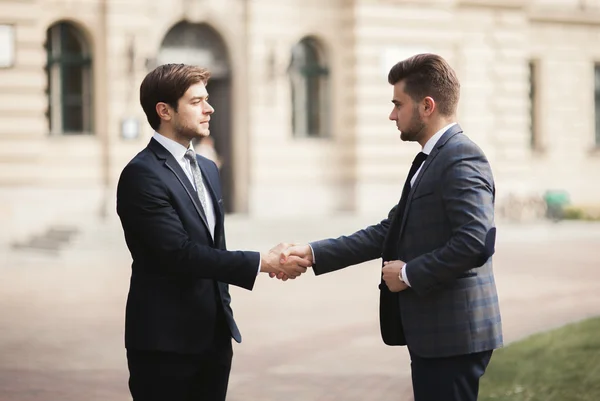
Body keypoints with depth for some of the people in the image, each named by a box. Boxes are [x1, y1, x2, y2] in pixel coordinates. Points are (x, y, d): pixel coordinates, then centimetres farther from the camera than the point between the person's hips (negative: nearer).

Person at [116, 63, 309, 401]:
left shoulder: (207, 168, 14)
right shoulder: (142, 174, -14)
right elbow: (180, 253, -21)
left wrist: (224, 314, 18)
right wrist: (262, 262, -22)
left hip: (214, 335, 8)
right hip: (166, 341, -8)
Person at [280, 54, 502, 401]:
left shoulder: (462, 159, -15)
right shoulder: (431, 160, 16)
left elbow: (474, 242, -25)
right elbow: (389, 232, 17)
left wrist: (408, 274, -15)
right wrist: (314, 254, 11)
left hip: (454, 334, -10)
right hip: (433, 333, 10)